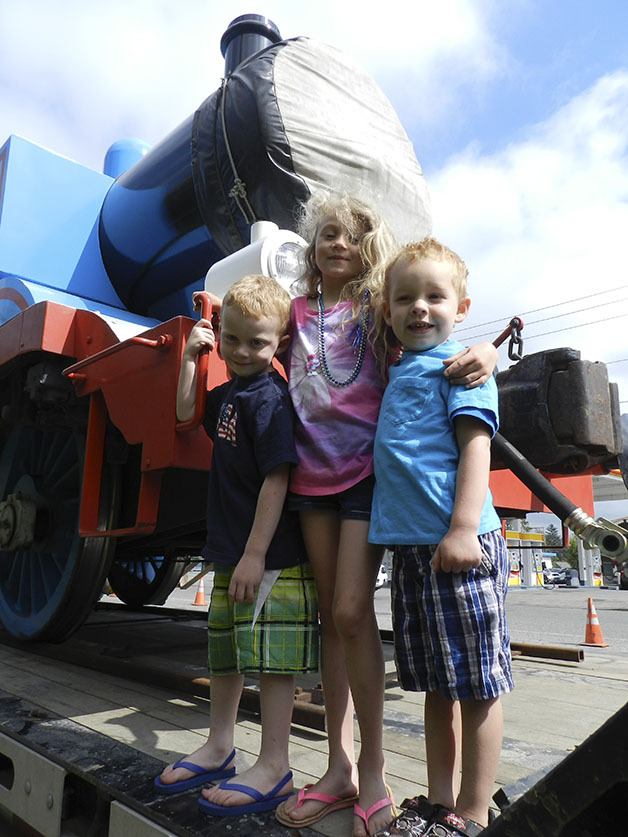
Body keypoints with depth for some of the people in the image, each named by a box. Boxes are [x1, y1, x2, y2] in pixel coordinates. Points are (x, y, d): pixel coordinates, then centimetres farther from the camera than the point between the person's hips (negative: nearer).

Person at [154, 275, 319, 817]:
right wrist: (191, 356, 16)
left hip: (271, 559, -10)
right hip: (230, 552, 10)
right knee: (225, 652, 20)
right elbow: (186, 412, 29)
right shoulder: (229, 392, 11)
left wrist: (255, 555, -21)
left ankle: (274, 770, 18)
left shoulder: (270, 396, -16)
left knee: (272, 657, 2)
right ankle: (220, 748, 38)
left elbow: (277, 478, -21)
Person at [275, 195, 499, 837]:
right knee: (331, 615, 8)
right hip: (313, 472, 4)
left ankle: (372, 775, 9)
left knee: (352, 610, -10)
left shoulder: (382, 307, 3)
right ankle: (338, 769, 20)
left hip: (367, 469, -4)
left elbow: (431, 353, -1)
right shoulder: (299, 312, 12)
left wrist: (485, 353, -21)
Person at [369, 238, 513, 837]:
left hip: (457, 544, -8)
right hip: (410, 545, 8)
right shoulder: (396, 372, 18)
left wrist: (463, 527, -22)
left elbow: (476, 445, -13)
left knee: (476, 683, 5)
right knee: (435, 682, 17)